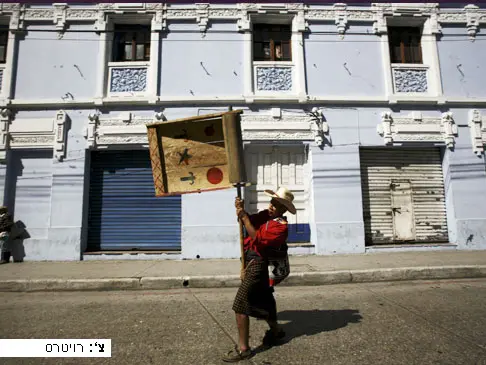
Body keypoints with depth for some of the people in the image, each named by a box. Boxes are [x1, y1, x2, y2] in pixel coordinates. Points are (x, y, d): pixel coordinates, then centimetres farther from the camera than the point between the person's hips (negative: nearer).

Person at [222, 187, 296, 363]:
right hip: (251, 260, 9)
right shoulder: (266, 214, 6)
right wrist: (241, 210, -12)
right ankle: (275, 330, 45)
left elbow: (257, 238, -24)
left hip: (256, 263, -9)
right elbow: (251, 221, 6)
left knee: (240, 305, -9)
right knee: (262, 299, 24)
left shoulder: (281, 226, -18)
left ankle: (243, 348, 2)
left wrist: (243, 217, -23)